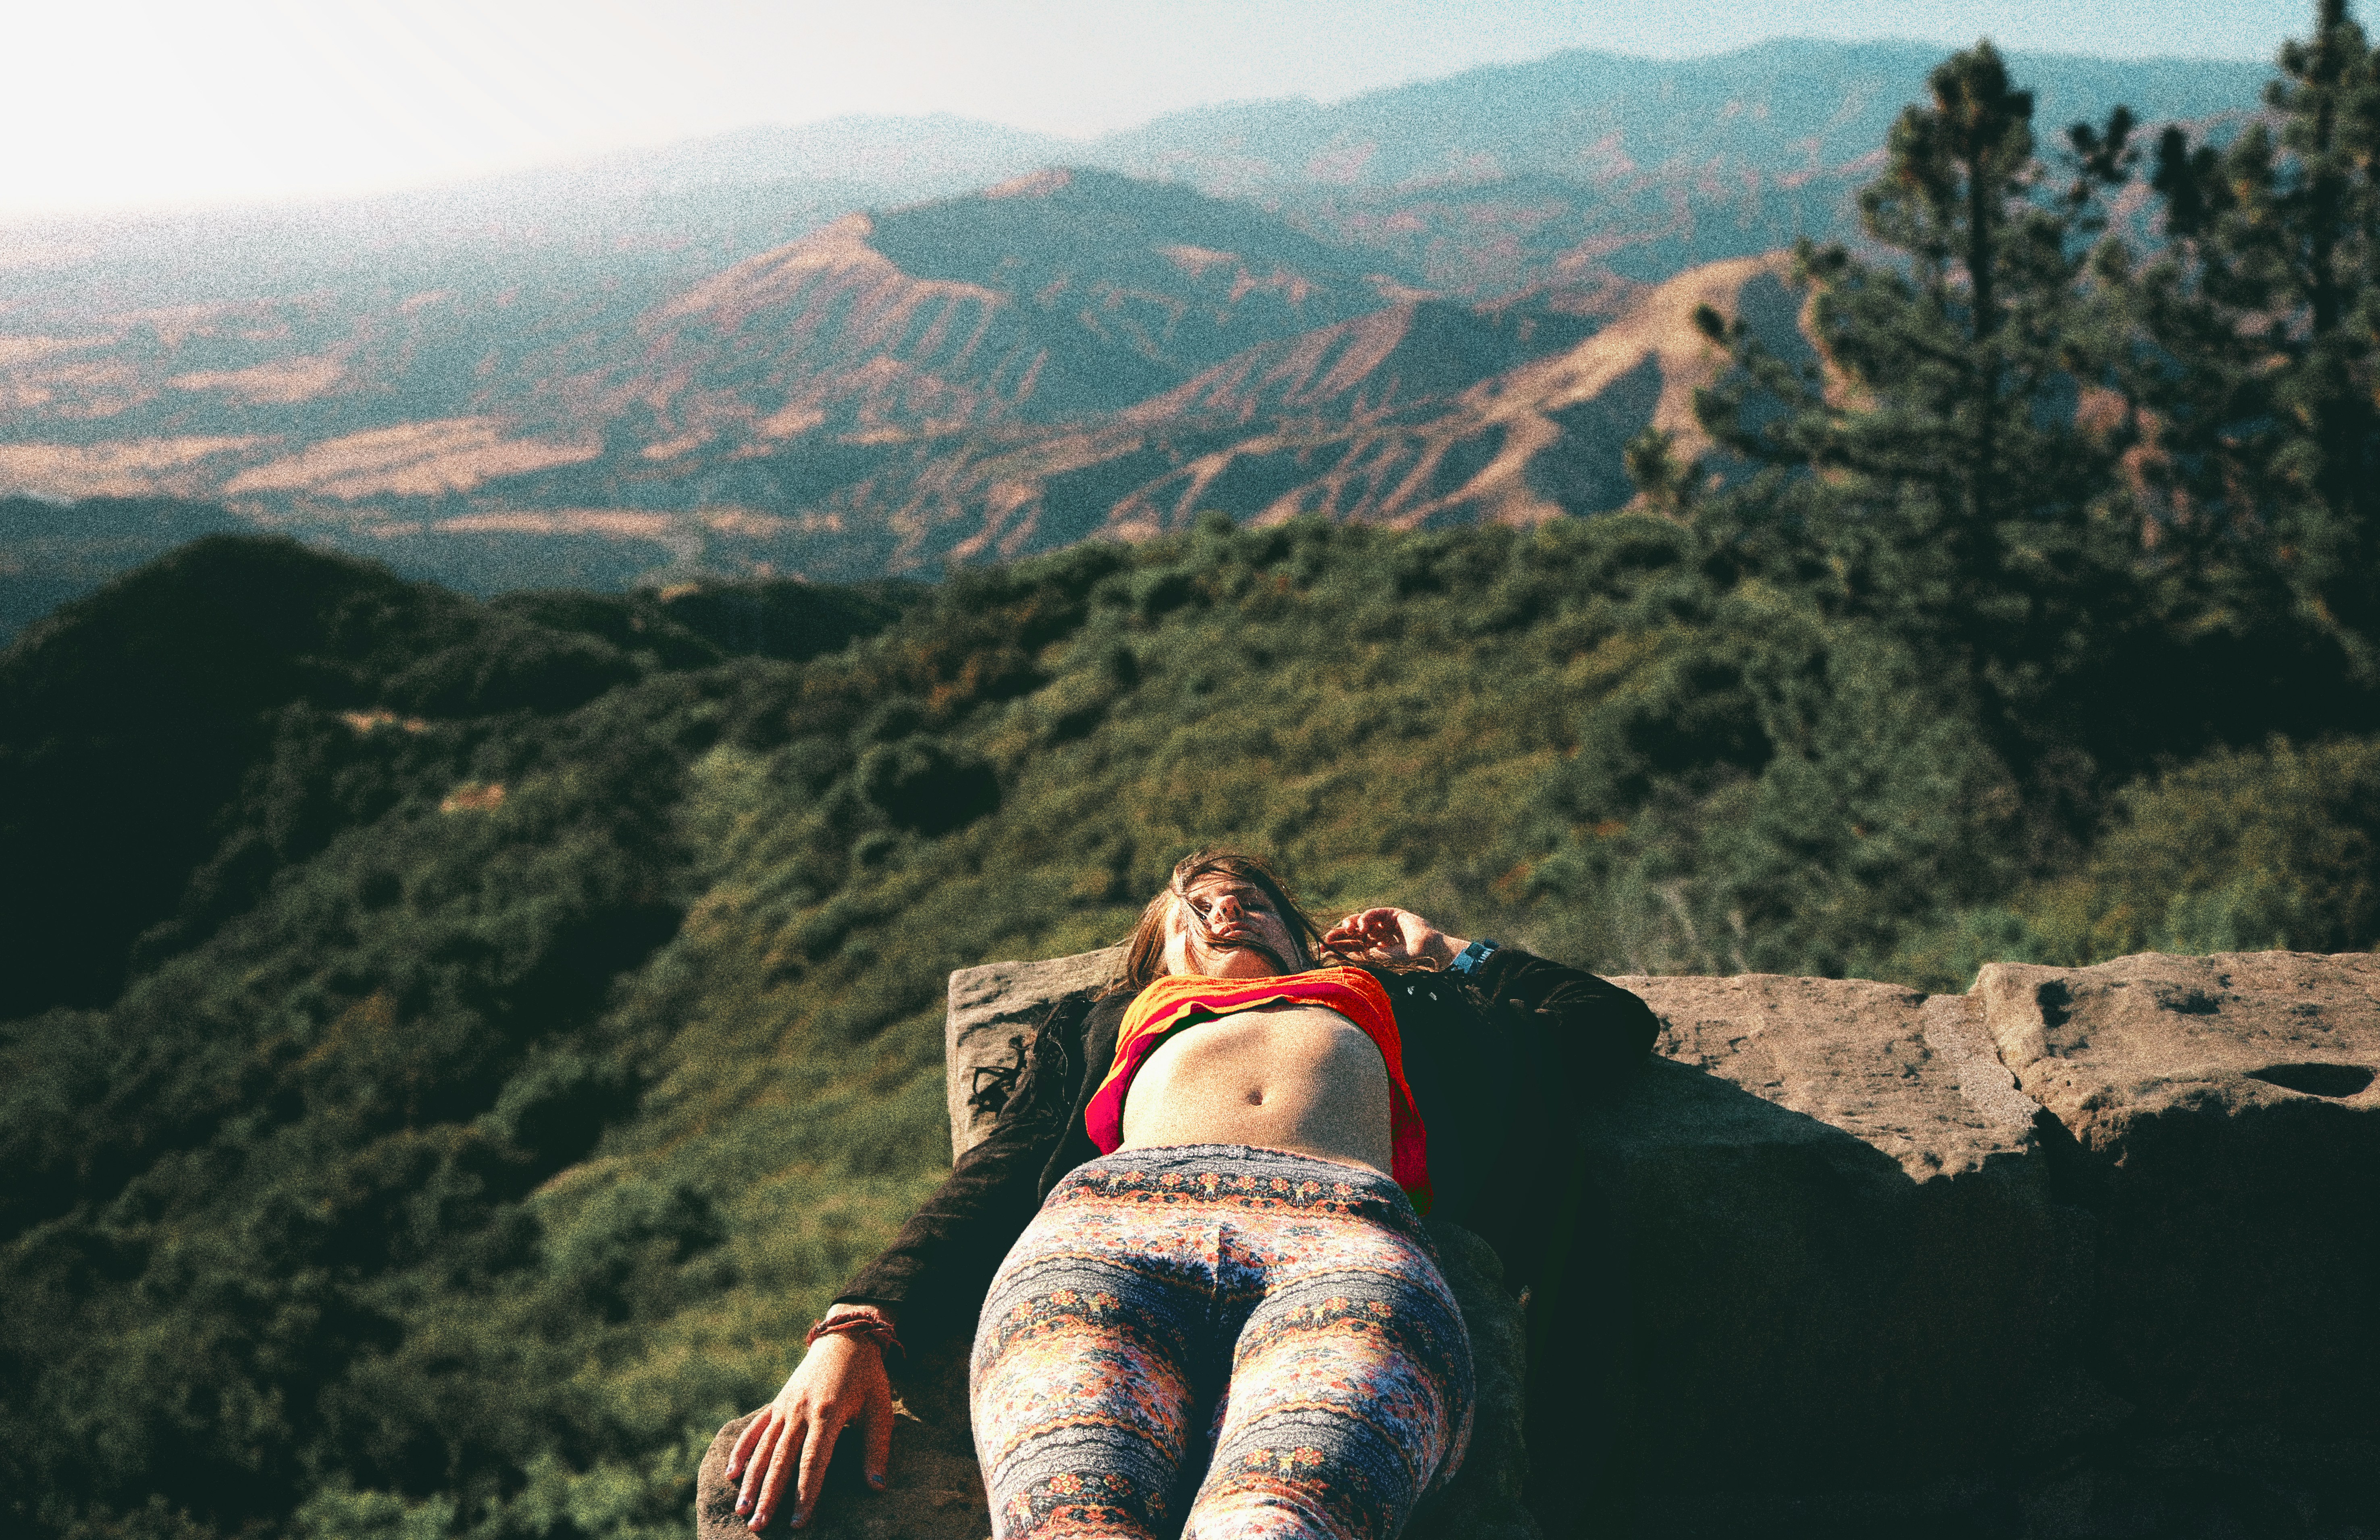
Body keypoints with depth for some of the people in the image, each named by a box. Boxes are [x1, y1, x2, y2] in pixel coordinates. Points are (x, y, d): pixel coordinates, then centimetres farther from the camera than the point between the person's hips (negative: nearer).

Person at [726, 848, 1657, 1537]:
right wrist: (855, 1330, 7)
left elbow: (1611, 1021, 43)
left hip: (1348, 1240, 0)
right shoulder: (1105, 1022, 42)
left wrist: (1450, 956, 53)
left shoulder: (1392, 998, 44)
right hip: (1106, 1219, 0)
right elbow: (997, 1175, 25)